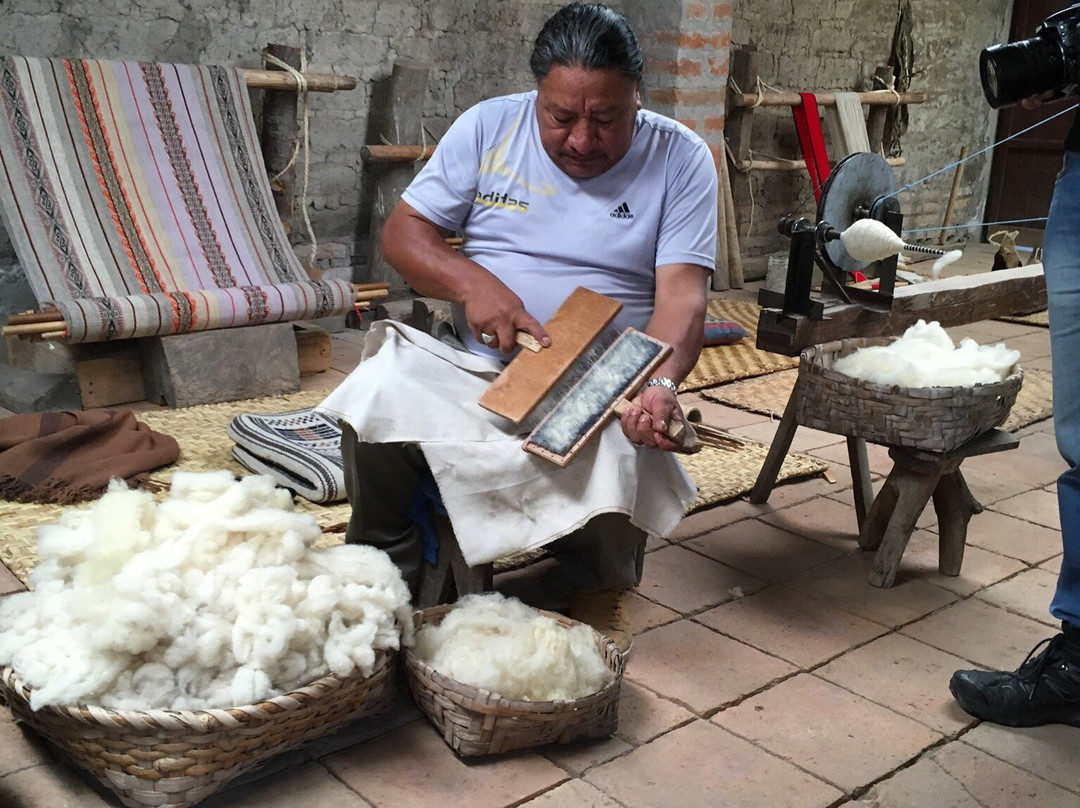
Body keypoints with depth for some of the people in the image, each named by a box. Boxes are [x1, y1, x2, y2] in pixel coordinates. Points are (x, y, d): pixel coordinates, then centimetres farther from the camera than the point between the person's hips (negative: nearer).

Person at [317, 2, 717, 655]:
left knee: (621, 451, -33)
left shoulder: (680, 159, -2)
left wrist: (661, 384, -31)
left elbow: (681, 294, -11)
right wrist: (471, 281, -17)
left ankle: (599, 588, 0)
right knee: (378, 399, -26)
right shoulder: (489, 128, 3)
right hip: (474, 373, 2)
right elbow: (403, 232, 3)